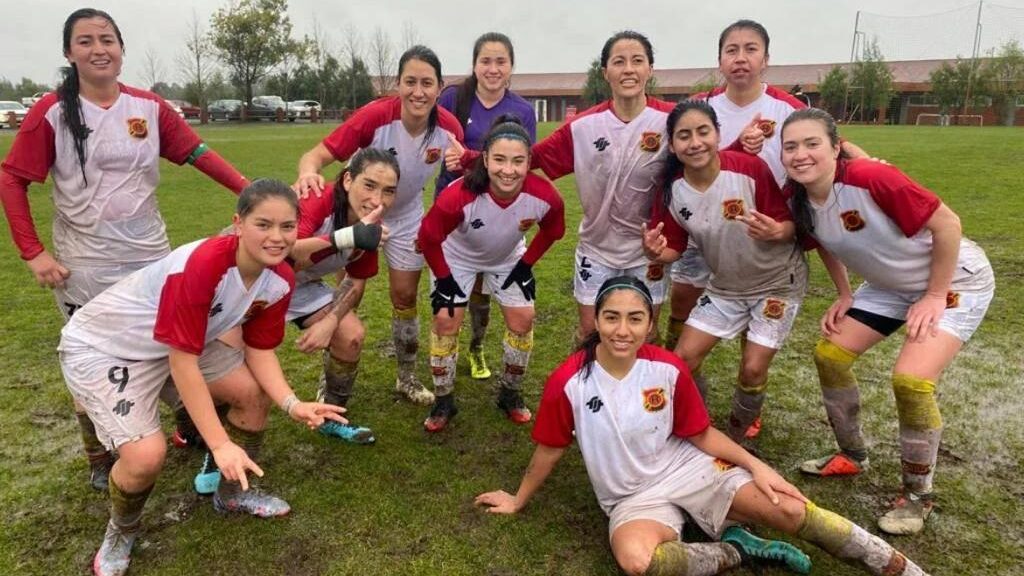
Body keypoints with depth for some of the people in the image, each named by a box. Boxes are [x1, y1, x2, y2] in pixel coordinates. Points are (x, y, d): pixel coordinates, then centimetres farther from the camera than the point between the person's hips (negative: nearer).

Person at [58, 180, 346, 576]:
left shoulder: (280, 280, -14)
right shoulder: (201, 266, -37)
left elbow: (260, 350, -4)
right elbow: (183, 362, -32)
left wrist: (293, 405, -20)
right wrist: (220, 444, -31)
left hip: (179, 344, 8)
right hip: (101, 347, -7)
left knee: (255, 393, 4)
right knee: (147, 454, -22)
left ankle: (231, 493, 29)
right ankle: (121, 531, 14)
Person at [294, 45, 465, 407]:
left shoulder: (449, 127, -22)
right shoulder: (375, 116, -32)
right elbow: (317, 155, -35)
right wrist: (309, 172, -57)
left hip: (406, 216, 3)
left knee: (405, 296, 9)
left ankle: (407, 378, 29)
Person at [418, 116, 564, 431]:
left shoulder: (545, 196, -33)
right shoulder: (459, 196, -42)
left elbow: (552, 231, -8)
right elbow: (428, 237, -23)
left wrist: (526, 264, -5)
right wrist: (444, 278, -14)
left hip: (508, 258, 3)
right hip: (457, 257, -2)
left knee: (522, 319, 0)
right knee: (446, 321, -8)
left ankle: (510, 393, 23)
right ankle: (443, 401, 12)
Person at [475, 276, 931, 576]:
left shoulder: (669, 369, -11)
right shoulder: (568, 382, -19)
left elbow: (701, 434, 2)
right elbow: (550, 450, -3)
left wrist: (756, 466, -9)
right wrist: (517, 501, 7)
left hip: (688, 468, 2)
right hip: (633, 498, -1)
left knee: (792, 511, -14)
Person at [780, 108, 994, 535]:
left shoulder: (872, 178, -32)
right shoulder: (800, 201, -11)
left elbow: (947, 224, -25)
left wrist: (934, 296, -19)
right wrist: (844, 297, 5)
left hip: (953, 280, -7)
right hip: (890, 285, 7)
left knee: (911, 378, -20)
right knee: (829, 354, 1)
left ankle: (919, 496, 4)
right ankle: (852, 456, 24)